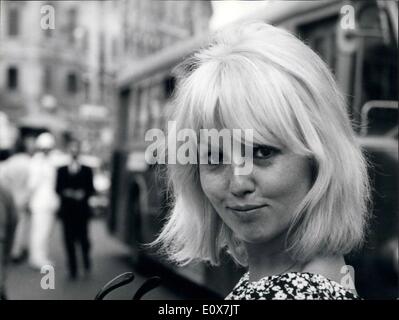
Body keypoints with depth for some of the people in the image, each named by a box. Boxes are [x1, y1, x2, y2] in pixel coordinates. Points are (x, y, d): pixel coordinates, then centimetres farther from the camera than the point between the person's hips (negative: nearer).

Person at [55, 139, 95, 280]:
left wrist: (83, 194, -14)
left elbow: (91, 189, 5)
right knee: (69, 240, 0)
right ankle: (73, 270, 6)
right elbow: (57, 189, 8)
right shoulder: (62, 170, 11)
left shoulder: (87, 170, 7)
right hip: (67, 210, 1)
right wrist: (66, 193, -12)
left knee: (83, 238, -4)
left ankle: (87, 263, 23)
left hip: (82, 210, -1)